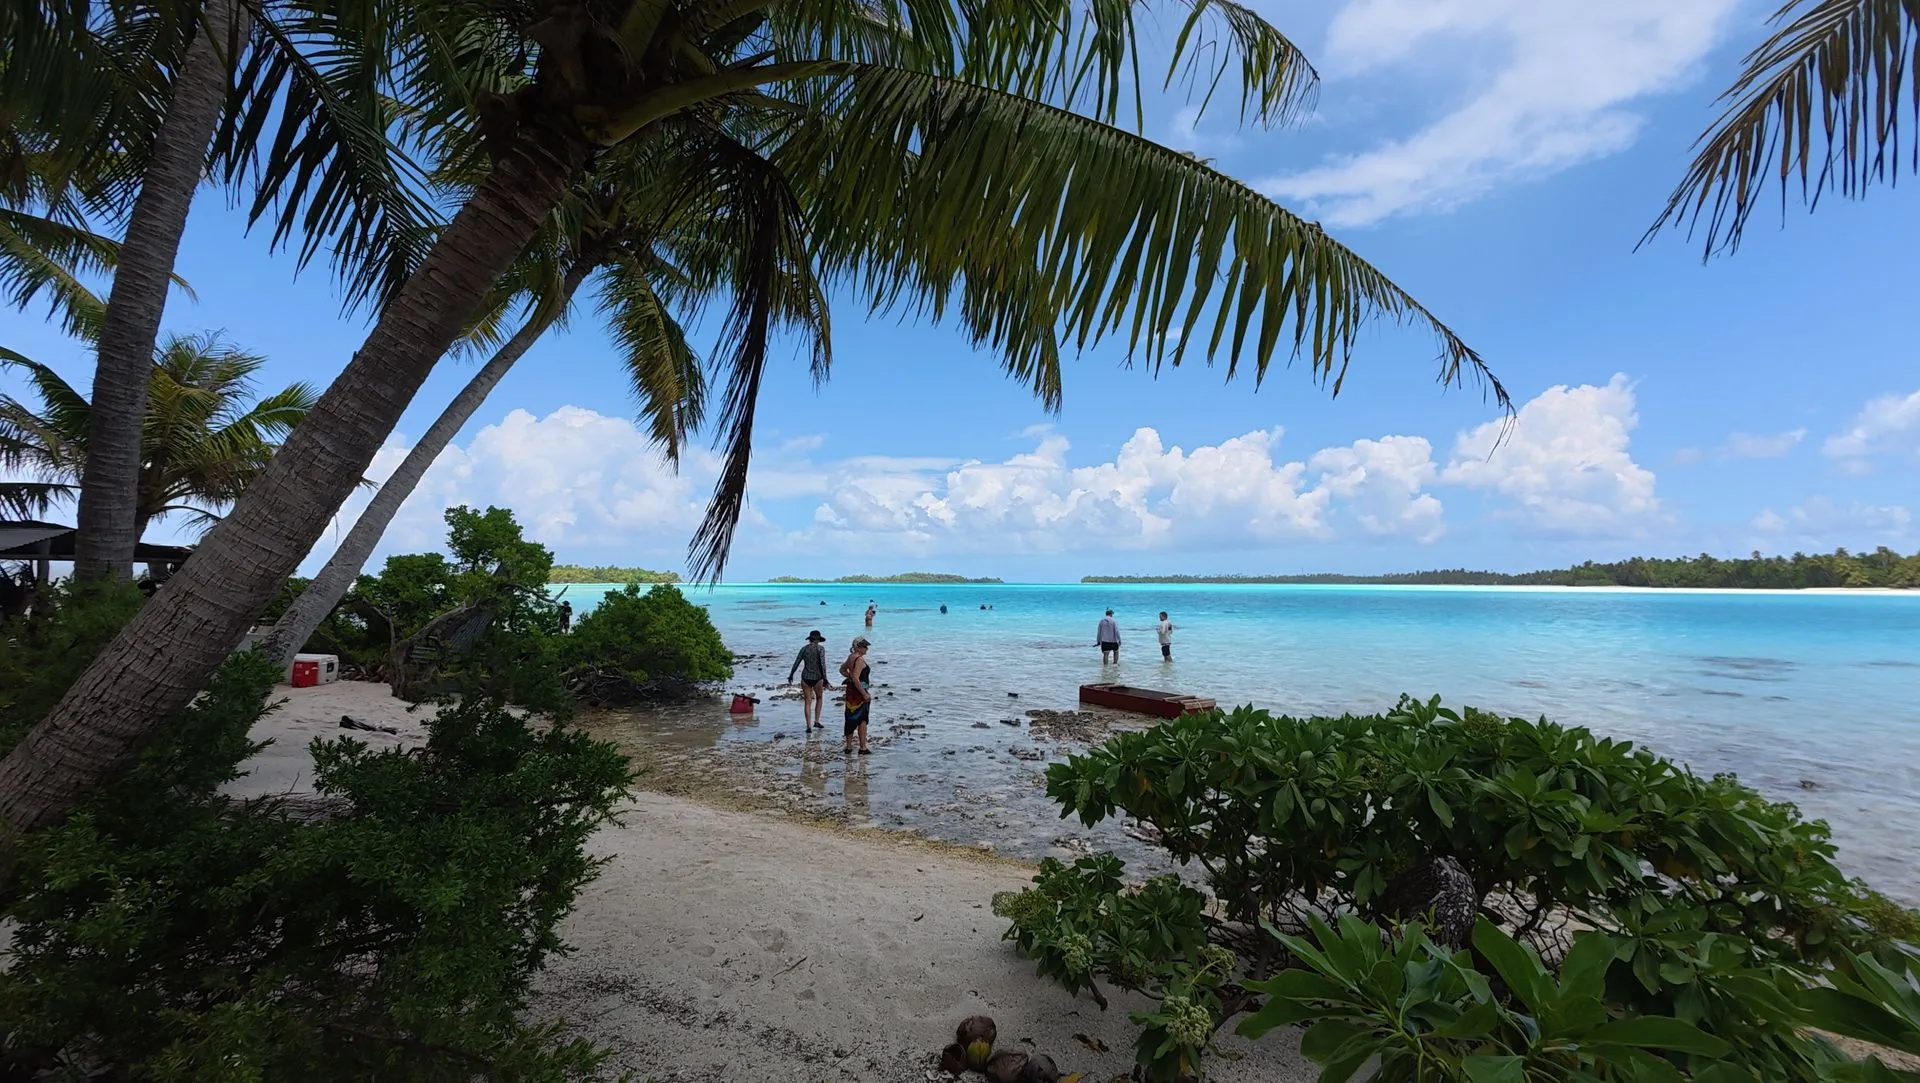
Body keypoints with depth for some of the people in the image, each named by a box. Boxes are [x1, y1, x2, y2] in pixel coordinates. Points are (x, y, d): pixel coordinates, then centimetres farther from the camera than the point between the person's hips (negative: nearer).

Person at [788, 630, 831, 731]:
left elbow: (796, 663, 7)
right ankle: (816, 721, 19)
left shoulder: (804, 648, 4)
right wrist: (825, 679, -18)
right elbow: (822, 664, -18)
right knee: (819, 698, 23)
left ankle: (808, 726, 2)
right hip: (817, 678, -2)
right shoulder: (820, 648, -7)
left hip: (805, 678, 2)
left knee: (807, 702, 8)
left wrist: (791, 675, 21)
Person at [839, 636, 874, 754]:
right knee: (862, 720, 1)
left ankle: (849, 746, 22)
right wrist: (865, 694, -22)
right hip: (859, 692, -9)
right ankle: (863, 748, 6)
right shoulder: (859, 659, -19)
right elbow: (855, 679, -26)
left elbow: (842, 669, 25)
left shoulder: (851, 657, 9)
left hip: (850, 690, 9)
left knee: (851, 719, 15)